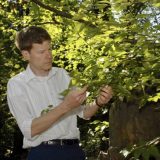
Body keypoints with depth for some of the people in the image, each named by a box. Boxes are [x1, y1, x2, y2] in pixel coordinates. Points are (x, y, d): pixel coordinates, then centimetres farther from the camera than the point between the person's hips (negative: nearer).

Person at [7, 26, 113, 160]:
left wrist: (98, 103, -12)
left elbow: (83, 113, 9)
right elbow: (29, 130, -17)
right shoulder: (16, 84, -6)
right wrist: (65, 106, -25)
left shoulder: (62, 74, 8)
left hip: (74, 149, 4)